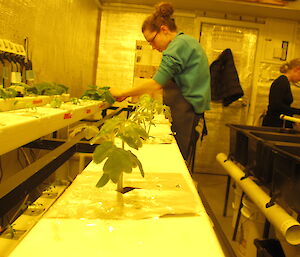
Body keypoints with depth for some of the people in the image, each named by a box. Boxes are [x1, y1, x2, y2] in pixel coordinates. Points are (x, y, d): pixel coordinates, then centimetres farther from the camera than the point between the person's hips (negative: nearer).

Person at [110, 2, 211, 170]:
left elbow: (156, 84, -18)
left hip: (184, 114, -10)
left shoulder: (179, 44, -11)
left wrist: (123, 93, -8)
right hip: (194, 114, 10)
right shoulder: (190, 42, 20)